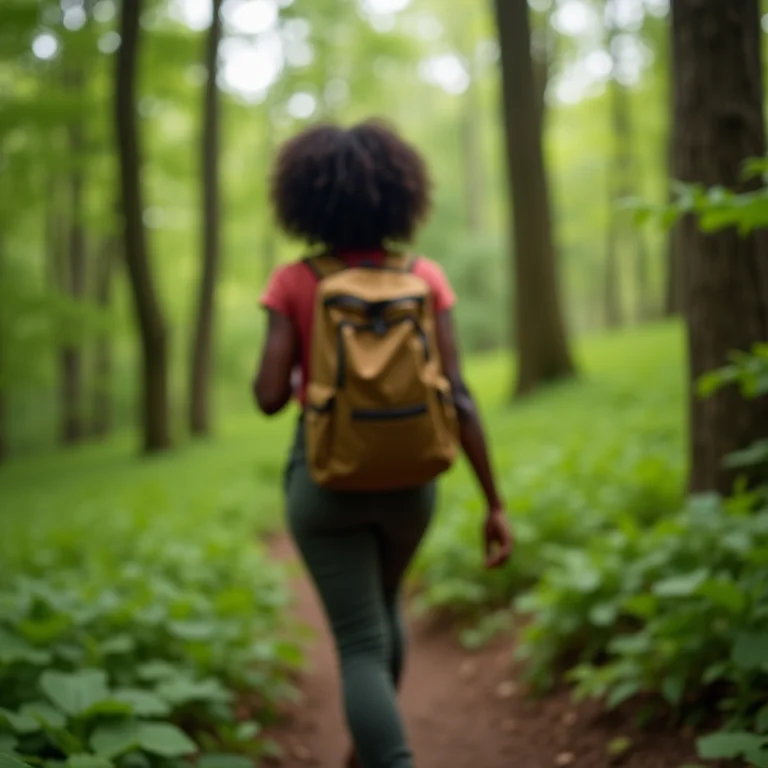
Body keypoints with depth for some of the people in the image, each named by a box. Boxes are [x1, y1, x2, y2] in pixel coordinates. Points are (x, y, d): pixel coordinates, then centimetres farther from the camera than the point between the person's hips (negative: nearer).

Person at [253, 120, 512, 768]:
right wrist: (496, 503, -8)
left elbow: (270, 397, -14)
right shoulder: (426, 278, -6)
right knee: (381, 603, 30)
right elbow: (457, 396, -11)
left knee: (362, 645, 4)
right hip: (408, 477, 3)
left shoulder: (294, 283, -10)